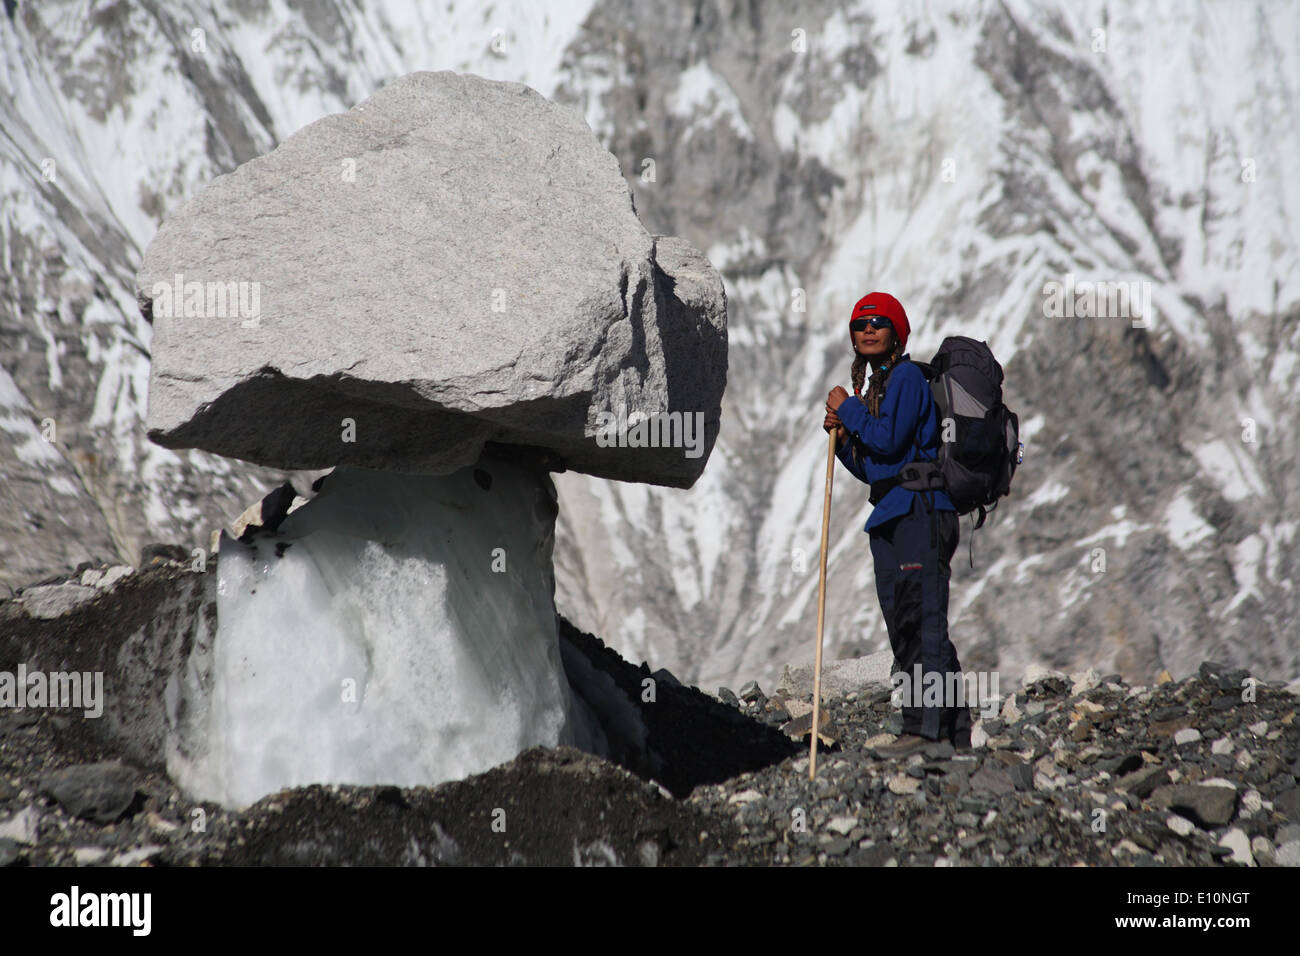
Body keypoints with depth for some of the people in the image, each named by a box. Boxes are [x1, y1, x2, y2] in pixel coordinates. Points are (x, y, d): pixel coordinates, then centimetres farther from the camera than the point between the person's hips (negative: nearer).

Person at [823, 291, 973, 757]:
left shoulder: (907, 377, -7)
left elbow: (889, 441, -19)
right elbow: (868, 468, 21)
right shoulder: (876, 386, 21)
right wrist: (843, 436, 4)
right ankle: (954, 731, 13)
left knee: (921, 621, -14)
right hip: (890, 516, 10)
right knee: (905, 626, 9)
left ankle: (924, 729, -17)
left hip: (919, 509, -10)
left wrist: (848, 409, -6)